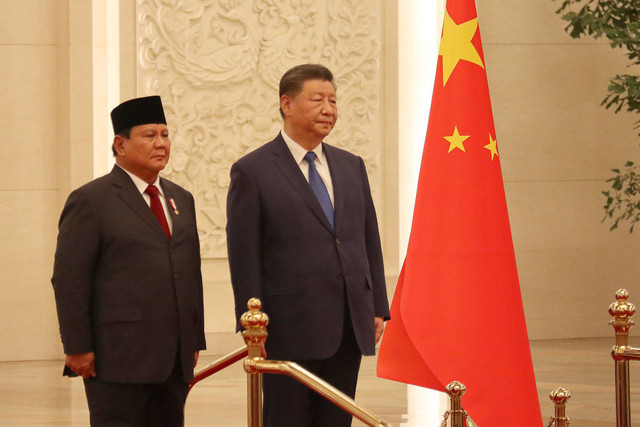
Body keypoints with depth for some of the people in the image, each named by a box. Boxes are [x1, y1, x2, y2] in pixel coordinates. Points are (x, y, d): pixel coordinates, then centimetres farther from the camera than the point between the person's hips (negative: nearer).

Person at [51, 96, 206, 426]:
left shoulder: (180, 199, 18)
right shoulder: (90, 201, -4)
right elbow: (69, 281, -8)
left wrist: (195, 339, 16)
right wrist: (78, 348, -13)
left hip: (175, 361, 6)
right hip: (118, 358, -6)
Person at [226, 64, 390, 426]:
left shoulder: (351, 166, 14)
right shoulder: (252, 172, -4)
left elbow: (370, 242, 17)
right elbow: (244, 258, -7)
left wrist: (378, 308, 9)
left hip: (348, 330, 6)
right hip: (290, 330, -5)